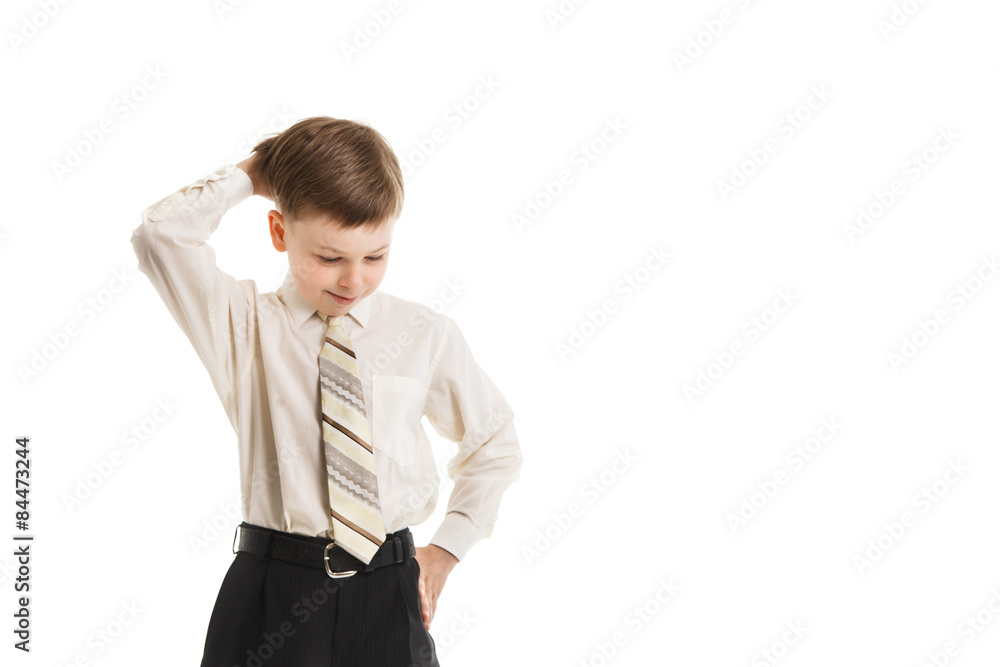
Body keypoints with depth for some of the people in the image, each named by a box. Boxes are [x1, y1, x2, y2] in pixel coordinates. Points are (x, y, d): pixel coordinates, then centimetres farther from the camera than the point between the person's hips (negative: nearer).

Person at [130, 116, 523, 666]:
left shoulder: (425, 336, 3)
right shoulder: (246, 326, -1)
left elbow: (495, 444, 16)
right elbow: (161, 235, -16)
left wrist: (447, 548, 8)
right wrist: (251, 174, -5)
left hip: (388, 597, 1)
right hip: (269, 595, -1)